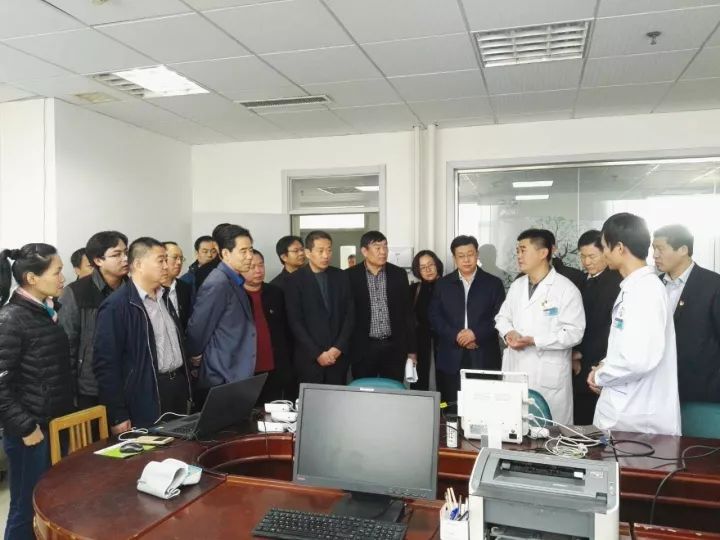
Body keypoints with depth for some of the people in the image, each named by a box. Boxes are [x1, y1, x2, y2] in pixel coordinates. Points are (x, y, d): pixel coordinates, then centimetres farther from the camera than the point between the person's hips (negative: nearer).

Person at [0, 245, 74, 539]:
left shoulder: (47, 312, 7)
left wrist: (68, 416, 10)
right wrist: (25, 427, -14)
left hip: (58, 426, 7)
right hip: (32, 431, -7)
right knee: (28, 508, 6)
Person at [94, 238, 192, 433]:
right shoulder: (116, 305, -13)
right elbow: (106, 363, -15)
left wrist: (187, 392, 16)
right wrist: (117, 416, -15)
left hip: (178, 387, 7)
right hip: (146, 400, -7)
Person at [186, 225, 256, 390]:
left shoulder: (235, 281, 8)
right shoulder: (218, 284, -20)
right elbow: (197, 328, -16)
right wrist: (196, 357, -2)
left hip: (238, 375, 8)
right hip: (224, 379, -8)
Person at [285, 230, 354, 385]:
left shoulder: (340, 276, 6)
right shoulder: (295, 280, -5)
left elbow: (350, 314, 5)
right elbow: (295, 322, -8)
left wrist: (339, 347, -5)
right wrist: (317, 353, -11)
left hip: (338, 354, 3)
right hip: (308, 357, -3)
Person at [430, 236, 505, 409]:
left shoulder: (494, 283, 7)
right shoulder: (443, 284, 11)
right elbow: (434, 317, 5)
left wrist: (476, 333, -13)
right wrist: (456, 336, -9)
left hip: (484, 358, -1)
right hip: (450, 358, 1)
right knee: (450, 408, 1)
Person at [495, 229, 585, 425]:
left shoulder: (566, 289, -9)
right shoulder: (517, 285, 12)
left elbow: (573, 333, -14)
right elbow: (503, 317, 18)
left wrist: (533, 341, -21)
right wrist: (509, 332, -5)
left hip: (548, 377, -6)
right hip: (515, 371, 6)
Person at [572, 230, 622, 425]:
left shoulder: (617, 282, -10)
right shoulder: (583, 281, 14)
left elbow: (613, 326, -15)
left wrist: (583, 354, -8)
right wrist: (575, 353, 3)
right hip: (580, 367, 7)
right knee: (580, 422, 10)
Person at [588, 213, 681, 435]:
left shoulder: (646, 290, -19)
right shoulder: (633, 288, 9)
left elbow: (640, 360, -28)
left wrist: (600, 375, -12)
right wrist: (604, 367, 4)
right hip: (625, 407, 8)